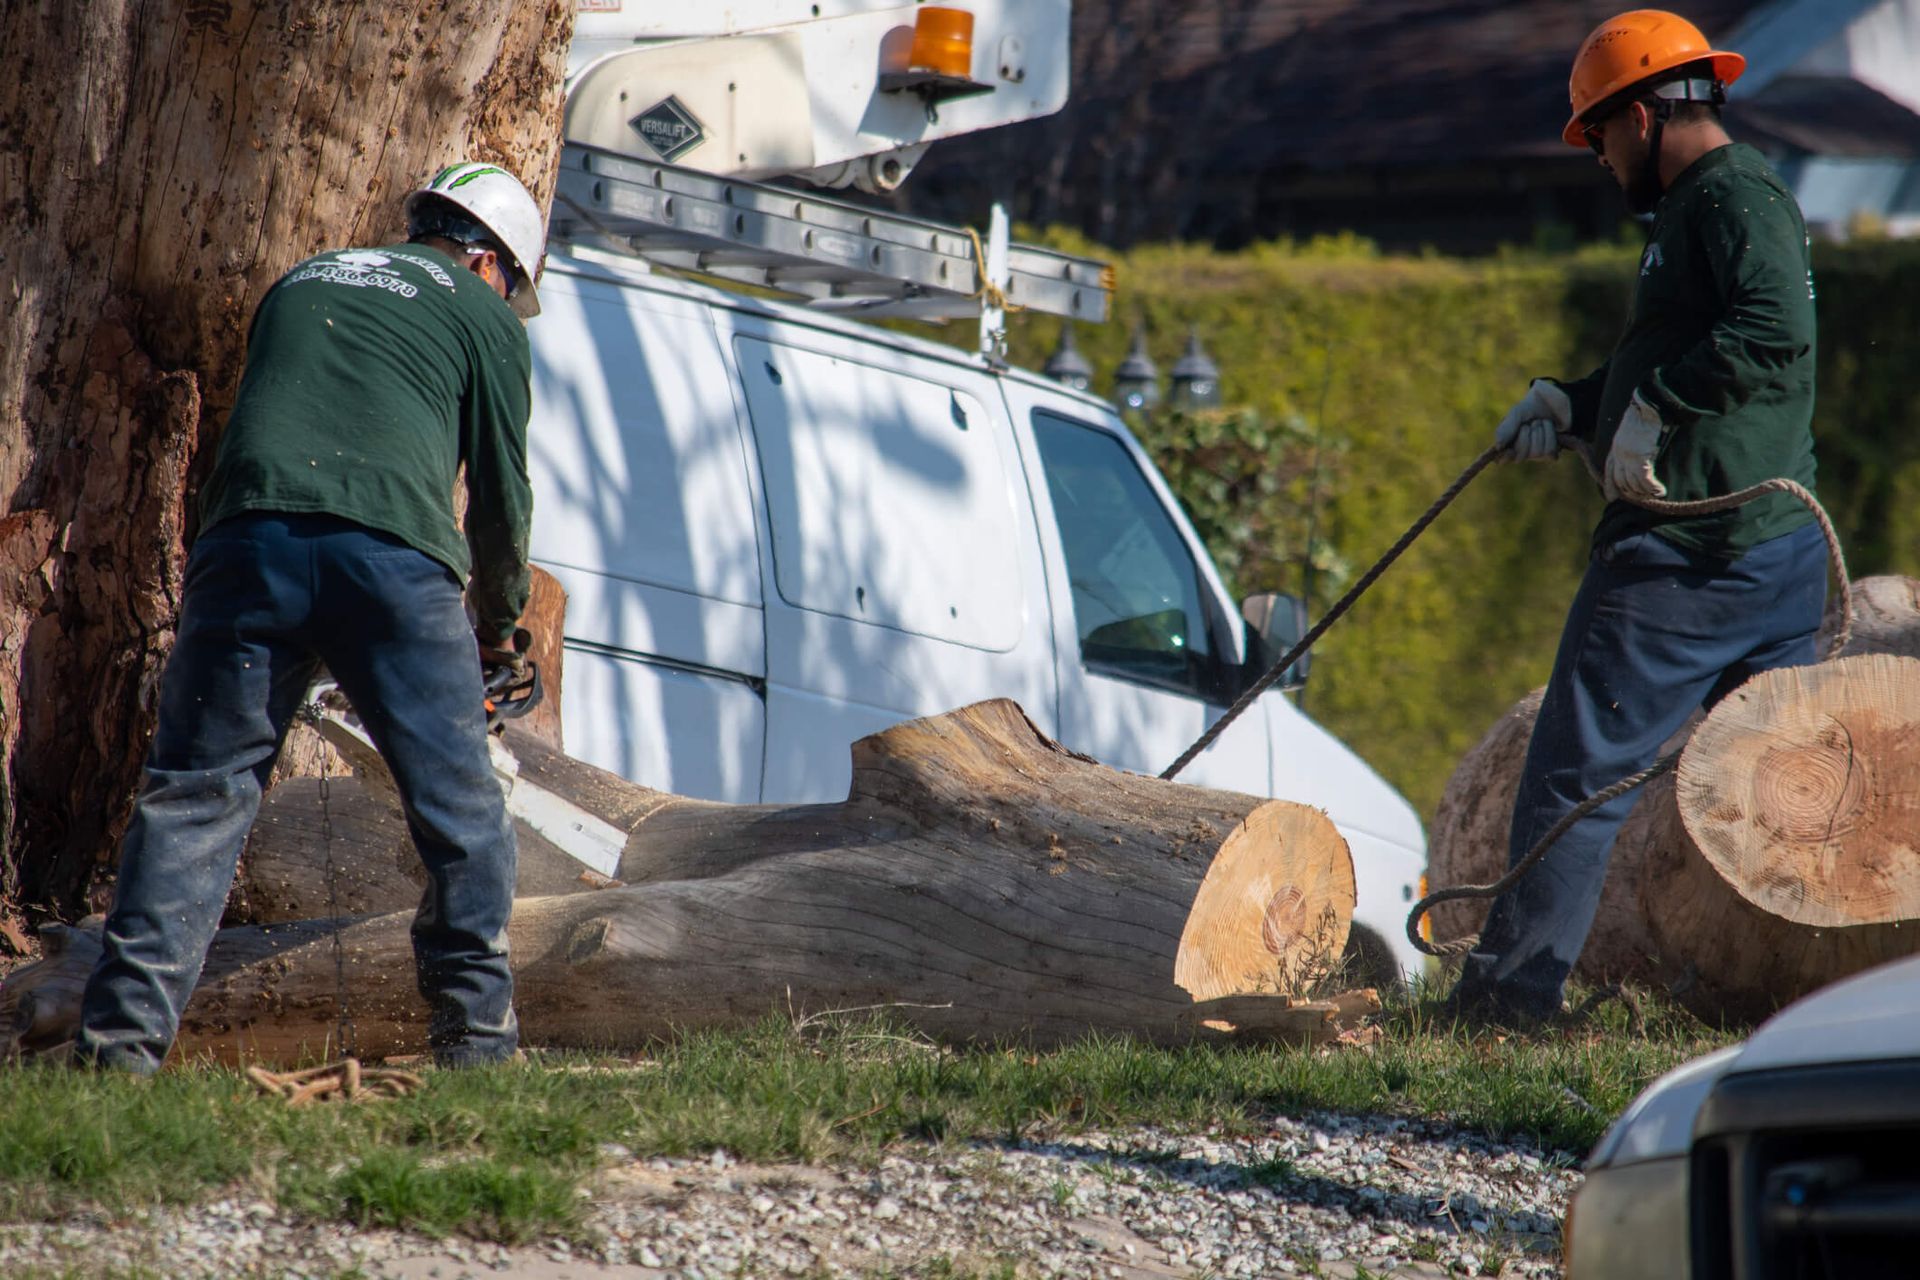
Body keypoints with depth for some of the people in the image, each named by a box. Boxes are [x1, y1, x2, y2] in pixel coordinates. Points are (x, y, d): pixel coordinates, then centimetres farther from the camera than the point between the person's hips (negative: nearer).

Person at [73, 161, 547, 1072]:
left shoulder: (301, 282, 30)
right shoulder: (482, 315, 18)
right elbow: (501, 493, 18)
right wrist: (498, 621, 33)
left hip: (247, 535, 3)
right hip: (392, 553, -3)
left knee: (194, 797, 2)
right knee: (460, 811, 9)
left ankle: (124, 1032, -7)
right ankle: (476, 1030, 8)